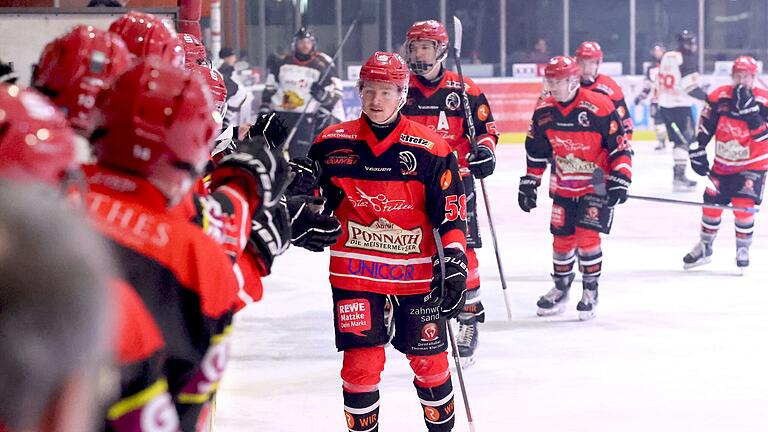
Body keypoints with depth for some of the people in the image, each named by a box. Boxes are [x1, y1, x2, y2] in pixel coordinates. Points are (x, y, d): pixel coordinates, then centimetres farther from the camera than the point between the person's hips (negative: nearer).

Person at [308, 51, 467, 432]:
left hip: (418, 271, -1)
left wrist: (454, 262, -12)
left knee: (429, 361, 7)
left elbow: (451, 211, -4)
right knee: (361, 361, -2)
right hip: (355, 271, 1)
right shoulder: (333, 143, 0)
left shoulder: (430, 149, -5)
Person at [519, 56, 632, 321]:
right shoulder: (544, 111, -1)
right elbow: (536, 151, 12)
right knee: (562, 238, 8)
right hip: (564, 187, 5)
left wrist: (620, 180, -19)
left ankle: (590, 291, 3)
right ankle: (561, 289, 28)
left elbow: (621, 146, -14)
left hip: (597, 185, -5)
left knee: (587, 236, -13)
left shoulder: (599, 107, -18)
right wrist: (529, 183, 12)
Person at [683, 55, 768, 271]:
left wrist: (749, 106, -33)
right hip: (723, 163, 3)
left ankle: (743, 250, 4)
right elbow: (704, 127, 2)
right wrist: (698, 152, 0)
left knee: (743, 204, -16)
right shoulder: (718, 97, -8)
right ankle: (704, 247, 29)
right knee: (711, 204, 8)